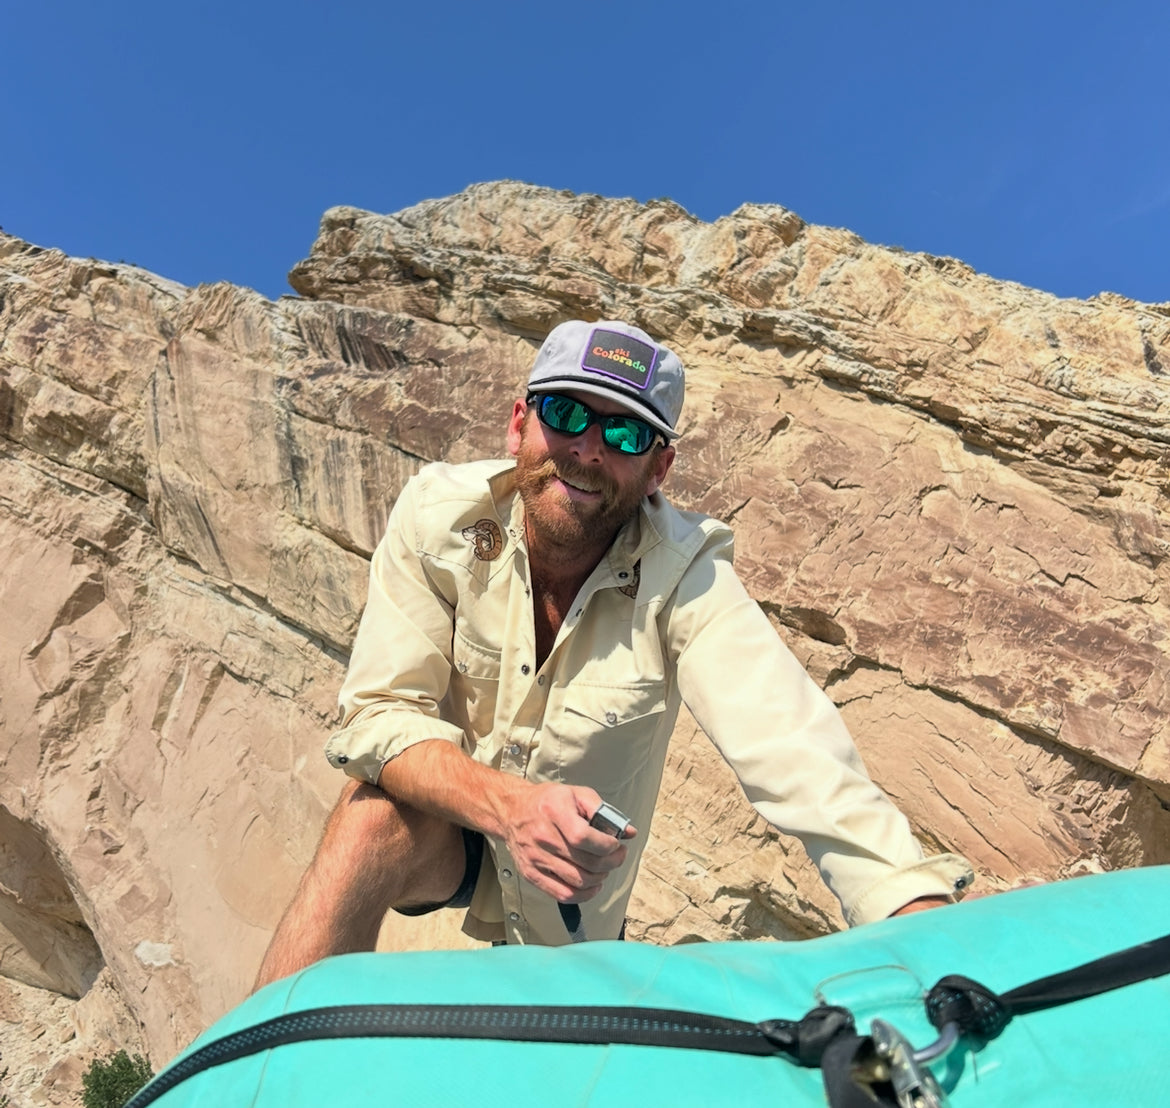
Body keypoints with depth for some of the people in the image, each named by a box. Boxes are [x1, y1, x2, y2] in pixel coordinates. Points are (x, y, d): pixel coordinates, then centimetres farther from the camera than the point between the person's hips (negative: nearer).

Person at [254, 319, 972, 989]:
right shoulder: (439, 513, -20)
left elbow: (791, 745, -37)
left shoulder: (683, 574, -25)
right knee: (376, 816, -31)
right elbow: (381, 714, -23)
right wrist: (507, 804, -42)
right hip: (443, 828, -1)